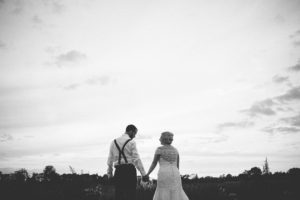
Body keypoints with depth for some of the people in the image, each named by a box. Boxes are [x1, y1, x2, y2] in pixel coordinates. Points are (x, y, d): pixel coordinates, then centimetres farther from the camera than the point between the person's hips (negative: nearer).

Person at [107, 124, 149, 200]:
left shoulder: (114, 142, 12)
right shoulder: (131, 142, -4)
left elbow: (110, 159, 14)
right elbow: (136, 159, -9)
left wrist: (109, 173, 21)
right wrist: (143, 174, -9)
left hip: (118, 171, 5)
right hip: (129, 170, -4)